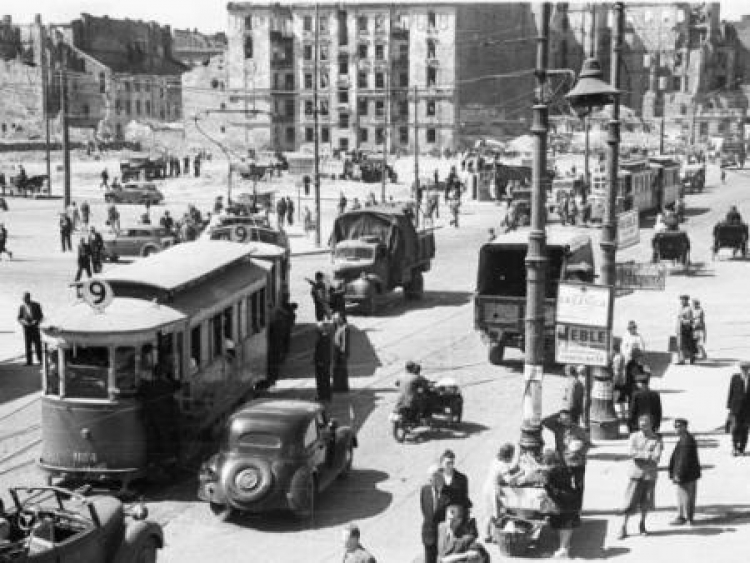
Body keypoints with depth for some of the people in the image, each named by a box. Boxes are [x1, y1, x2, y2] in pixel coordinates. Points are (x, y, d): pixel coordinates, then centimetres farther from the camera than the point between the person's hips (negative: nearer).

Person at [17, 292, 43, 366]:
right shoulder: (22, 307, 3)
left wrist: (36, 321, -15)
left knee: (37, 344, -3)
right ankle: (29, 361, -2)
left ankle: (40, 360, 5)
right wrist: (23, 321, -14)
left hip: (35, 327, -1)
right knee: (28, 345, -3)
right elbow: (19, 318, 7)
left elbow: (41, 316, 3)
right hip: (26, 328, 1)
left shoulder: (36, 305, -1)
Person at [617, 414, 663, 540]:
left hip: (650, 474, 1)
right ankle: (623, 528, 1)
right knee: (630, 501, -4)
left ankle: (642, 525, 26)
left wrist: (639, 454, -15)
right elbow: (630, 452, -11)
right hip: (636, 474, -1)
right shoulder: (634, 437, 3)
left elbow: (656, 458, -13)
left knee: (646, 502, 6)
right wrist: (648, 455, -15)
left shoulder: (657, 439, 0)